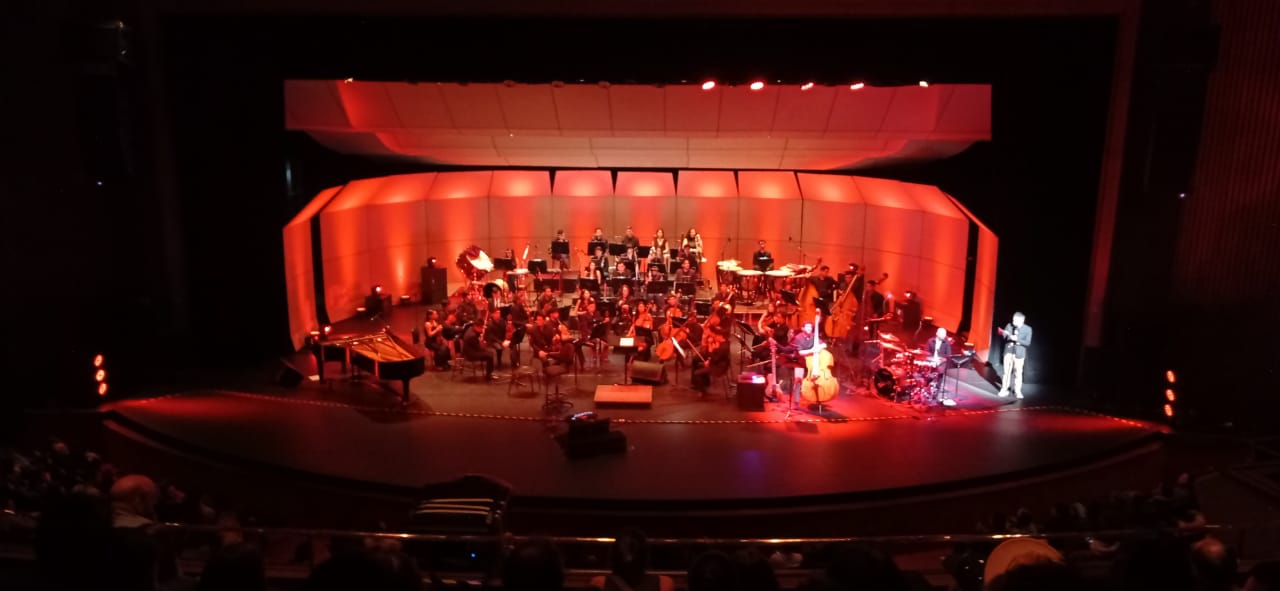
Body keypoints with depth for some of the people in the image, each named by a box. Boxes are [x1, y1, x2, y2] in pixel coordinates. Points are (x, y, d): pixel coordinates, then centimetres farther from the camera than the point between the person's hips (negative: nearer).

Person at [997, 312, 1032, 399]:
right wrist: (1008, 337, -20)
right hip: (1008, 351, 2)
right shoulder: (1009, 326, 0)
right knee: (1007, 371, 6)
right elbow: (1004, 337, 2)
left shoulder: (1027, 329, -6)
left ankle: (1017, 391, 10)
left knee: (1018, 373, 0)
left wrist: (1017, 339, -23)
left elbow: (1027, 343, -10)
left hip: (1019, 353, -2)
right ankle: (1004, 389, 14)